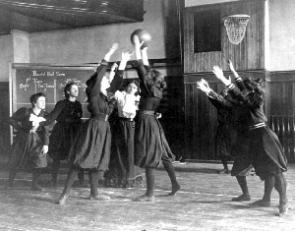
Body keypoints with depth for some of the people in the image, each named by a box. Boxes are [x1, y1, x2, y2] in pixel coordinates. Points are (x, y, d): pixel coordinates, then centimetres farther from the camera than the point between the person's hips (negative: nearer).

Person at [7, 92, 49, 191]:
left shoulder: (44, 114, -5)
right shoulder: (25, 111, -15)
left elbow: (45, 130, -3)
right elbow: (12, 120, -4)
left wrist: (46, 144, -10)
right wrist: (21, 129, -7)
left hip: (37, 140, 2)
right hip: (22, 139, -2)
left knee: (39, 162, -8)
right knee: (15, 162, 8)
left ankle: (35, 184, 8)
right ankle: (10, 182, 31)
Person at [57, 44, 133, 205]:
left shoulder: (108, 95, 11)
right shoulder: (93, 93, -7)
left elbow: (118, 80, 15)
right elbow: (98, 75, -16)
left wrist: (123, 62, 13)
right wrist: (109, 55, -14)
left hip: (103, 129, 8)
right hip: (93, 127, -7)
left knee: (98, 163, 12)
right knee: (80, 161, -7)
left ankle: (93, 193, 22)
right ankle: (65, 193, -2)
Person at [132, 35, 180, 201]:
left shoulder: (149, 88, -11)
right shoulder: (158, 89, 7)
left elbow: (141, 68, -10)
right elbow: (147, 69, 18)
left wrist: (137, 47, -2)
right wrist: (144, 51, 24)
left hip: (146, 122, -8)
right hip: (153, 122, 8)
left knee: (149, 160, -7)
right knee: (163, 155, 16)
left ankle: (150, 194, -3)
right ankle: (175, 184, 24)